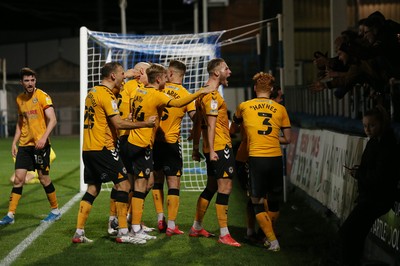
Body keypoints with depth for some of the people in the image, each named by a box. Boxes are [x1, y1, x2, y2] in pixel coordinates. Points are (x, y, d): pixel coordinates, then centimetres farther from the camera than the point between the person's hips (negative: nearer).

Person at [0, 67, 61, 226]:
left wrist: (44, 138, -26)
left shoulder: (42, 96, -8)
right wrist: (14, 143, 14)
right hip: (24, 145, 5)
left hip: (40, 144, -5)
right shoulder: (20, 99, 11)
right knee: (18, 178, 0)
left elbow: (52, 120, -14)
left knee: (44, 178, 1)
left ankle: (55, 211, 18)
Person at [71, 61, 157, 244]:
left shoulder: (92, 92, 16)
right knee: (123, 184, -5)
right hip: (103, 148, -9)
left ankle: (79, 232, 9)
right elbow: (118, 123, -19)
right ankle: (123, 233, -6)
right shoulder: (106, 95, -13)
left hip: (88, 148, 9)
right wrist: (145, 123, -13)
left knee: (93, 188, 12)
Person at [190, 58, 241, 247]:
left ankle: (196, 228, 23)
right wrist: (211, 150, -22)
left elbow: (197, 124, 19)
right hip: (220, 147, -10)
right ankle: (224, 235, -8)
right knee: (225, 187, -8)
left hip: (213, 148, 10)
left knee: (211, 187, 17)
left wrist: (196, 149, 21)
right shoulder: (212, 95, -14)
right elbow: (211, 124, -20)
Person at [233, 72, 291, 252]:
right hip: (276, 159, 2)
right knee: (273, 200, 16)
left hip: (256, 158, -2)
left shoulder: (244, 106, 6)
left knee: (257, 202, 6)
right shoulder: (280, 109, 7)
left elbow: (236, 122, 28)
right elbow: (287, 139, 10)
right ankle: (268, 236, 29)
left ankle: (273, 241, -3)